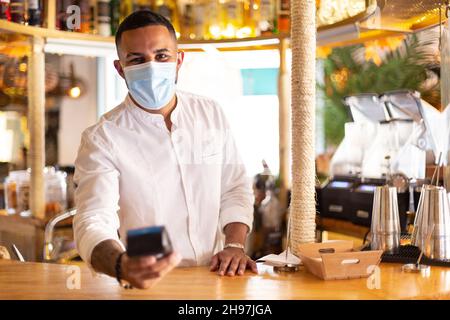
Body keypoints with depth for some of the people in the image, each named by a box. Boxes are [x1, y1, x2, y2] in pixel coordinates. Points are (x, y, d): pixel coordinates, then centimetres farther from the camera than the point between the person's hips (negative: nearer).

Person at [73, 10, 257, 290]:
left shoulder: (212, 114, 6)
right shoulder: (102, 138, -7)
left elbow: (235, 188, 13)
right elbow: (94, 222, -17)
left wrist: (234, 245, -4)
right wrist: (122, 266, -38)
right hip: (148, 286, -1)